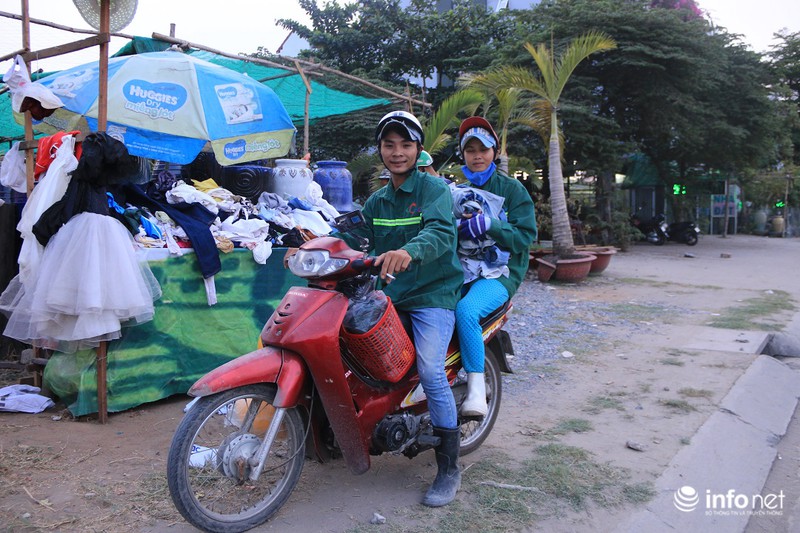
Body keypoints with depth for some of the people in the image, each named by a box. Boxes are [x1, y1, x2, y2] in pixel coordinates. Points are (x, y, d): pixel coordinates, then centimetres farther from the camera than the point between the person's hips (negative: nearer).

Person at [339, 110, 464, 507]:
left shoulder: (434, 189, -6)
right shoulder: (377, 200, 16)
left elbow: (441, 232, -25)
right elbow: (354, 236, 9)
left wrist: (409, 252, -46)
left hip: (432, 294, -7)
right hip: (389, 294, 7)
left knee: (430, 372, -20)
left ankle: (449, 468, -7)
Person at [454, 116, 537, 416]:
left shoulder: (512, 189, 6)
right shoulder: (454, 190, 19)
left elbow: (525, 236, -4)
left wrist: (488, 224, -19)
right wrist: (457, 224, -10)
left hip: (498, 273, -4)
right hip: (459, 269, 4)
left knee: (465, 310, -34)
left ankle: (476, 386, -23)